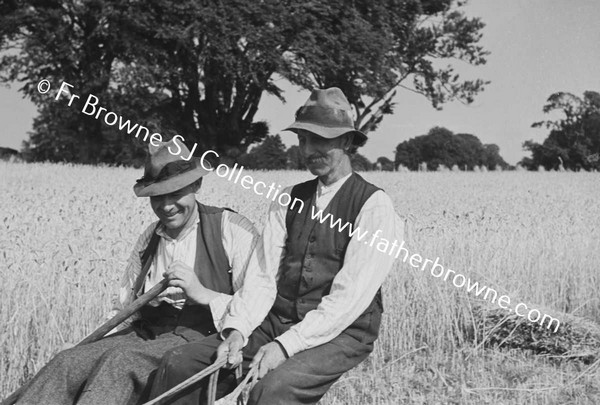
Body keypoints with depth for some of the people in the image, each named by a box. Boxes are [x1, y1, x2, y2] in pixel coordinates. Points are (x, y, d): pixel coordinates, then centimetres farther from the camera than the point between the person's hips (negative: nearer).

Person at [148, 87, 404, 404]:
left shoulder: (373, 206, -6)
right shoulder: (288, 200, 13)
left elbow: (349, 295, -16)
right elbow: (262, 275, 5)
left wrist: (287, 344, -22)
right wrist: (237, 330, -13)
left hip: (341, 334, -5)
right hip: (277, 323, 6)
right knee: (179, 364, -13)